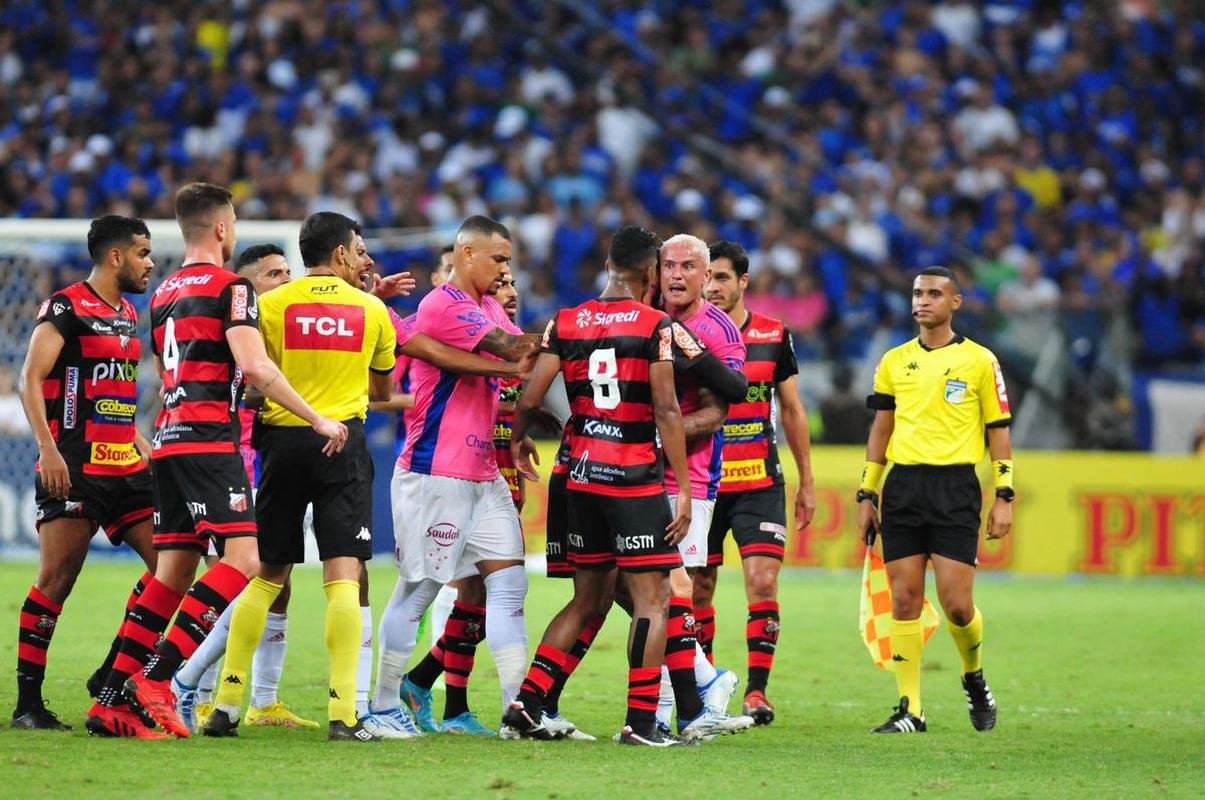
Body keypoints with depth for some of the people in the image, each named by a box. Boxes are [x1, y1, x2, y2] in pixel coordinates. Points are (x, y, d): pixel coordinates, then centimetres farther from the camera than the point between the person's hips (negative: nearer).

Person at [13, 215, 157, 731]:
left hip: (124, 468, 8)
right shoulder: (66, 307, -7)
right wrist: (47, 447, -21)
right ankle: (28, 702, -5)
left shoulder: (129, 315, 18)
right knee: (57, 578, -9)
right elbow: (30, 379, -13)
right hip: (74, 469, -8)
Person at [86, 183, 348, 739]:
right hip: (209, 441, -8)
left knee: (174, 569, 9)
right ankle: (155, 679, -22)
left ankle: (111, 700, 4)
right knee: (242, 559, -12)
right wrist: (318, 420, -12)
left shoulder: (163, 294, 19)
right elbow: (254, 366, -16)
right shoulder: (230, 287, -6)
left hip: (168, 441, 8)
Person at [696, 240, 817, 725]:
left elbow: (792, 411, 12)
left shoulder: (773, 336, 4)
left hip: (760, 484, 0)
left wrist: (807, 482, 12)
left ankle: (757, 691, -8)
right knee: (698, 589, 3)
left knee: (763, 581, -11)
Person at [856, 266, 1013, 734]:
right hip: (902, 487, 3)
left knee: (956, 604, -9)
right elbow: (880, 430, 16)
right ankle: (910, 709, 3)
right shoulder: (894, 361, 12)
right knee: (904, 601, -1)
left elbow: (999, 431, 4)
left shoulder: (979, 361, 3)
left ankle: (974, 679, 20)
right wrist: (866, 495, 11)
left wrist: (1004, 497, -2)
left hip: (955, 488, -3)